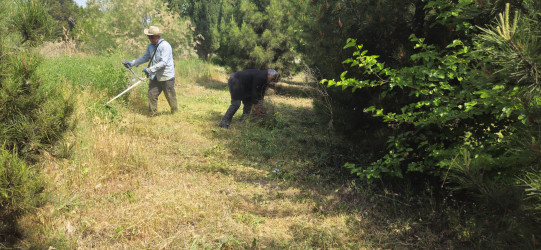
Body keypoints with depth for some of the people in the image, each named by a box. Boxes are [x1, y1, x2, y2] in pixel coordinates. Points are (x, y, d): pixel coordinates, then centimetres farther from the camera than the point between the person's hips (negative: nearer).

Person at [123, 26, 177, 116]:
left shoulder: (165, 46, -20)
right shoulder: (150, 46, 5)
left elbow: (163, 62, -26)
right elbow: (145, 57, 17)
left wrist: (150, 69, -28)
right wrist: (132, 63, 9)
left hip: (166, 76, -7)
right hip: (155, 76, 7)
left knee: (170, 95, 6)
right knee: (152, 94, 3)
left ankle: (175, 112, 26)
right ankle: (153, 113, 15)